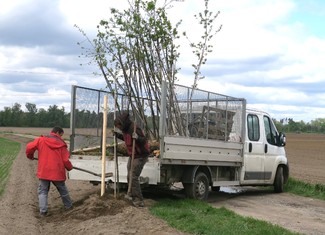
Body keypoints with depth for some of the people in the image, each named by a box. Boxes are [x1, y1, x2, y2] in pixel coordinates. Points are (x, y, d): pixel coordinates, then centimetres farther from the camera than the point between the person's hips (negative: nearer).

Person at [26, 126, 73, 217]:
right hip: (57, 172, 1)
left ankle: (43, 211, -3)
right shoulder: (61, 144, 1)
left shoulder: (41, 140, 1)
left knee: (43, 191, 8)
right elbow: (65, 160, -2)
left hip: (43, 171, -1)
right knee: (63, 190, 21)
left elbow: (29, 147, -6)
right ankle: (68, 206, 35)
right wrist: (70, 167, 18)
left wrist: (30, 156, 15)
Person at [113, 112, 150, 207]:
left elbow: (144, 141, -31)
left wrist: (137, 138, -49)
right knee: (129, 176, 21)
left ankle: (139, 201, -9)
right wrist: (118, 135, 14)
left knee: (134, 178, -14)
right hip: (132, 156, 10)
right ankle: (131, 194, 40)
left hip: (140, 156, -10)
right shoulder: (126, 129, 4)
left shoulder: (134, 129, -26)